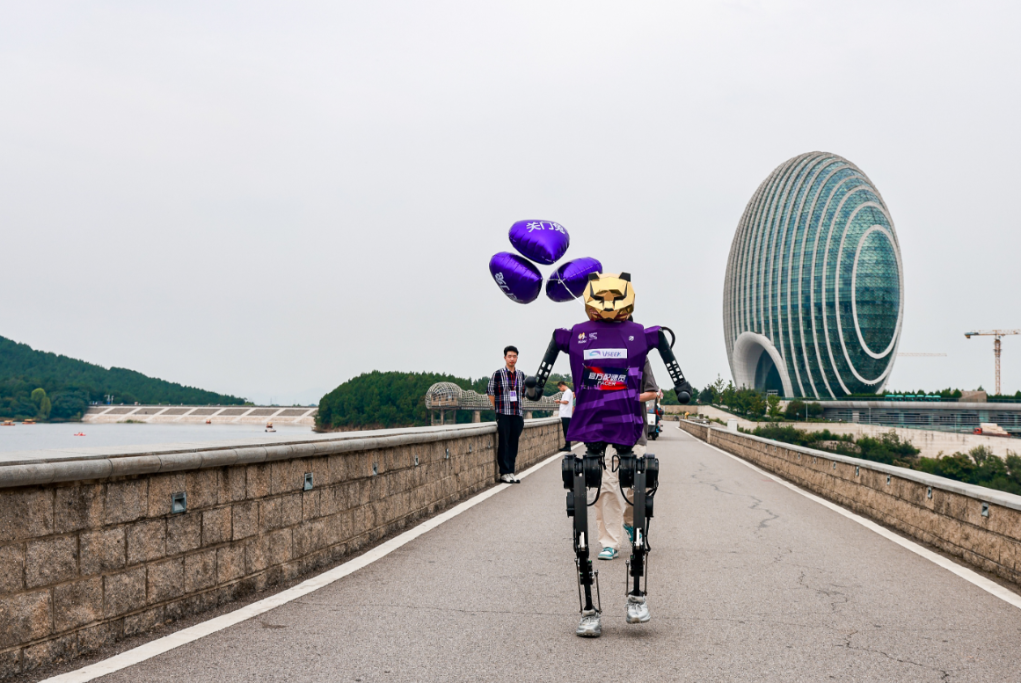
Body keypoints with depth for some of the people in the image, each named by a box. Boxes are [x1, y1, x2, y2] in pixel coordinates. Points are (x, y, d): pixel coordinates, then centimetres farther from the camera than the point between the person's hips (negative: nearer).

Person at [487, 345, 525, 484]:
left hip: (518, 415, 5)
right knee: (503, 444, -4)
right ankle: (504, 473, 2)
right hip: (503, 415, -4)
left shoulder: (521, 375, 12)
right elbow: (491, 393, 0)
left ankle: (511, 472, 14)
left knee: (513, 444, 7)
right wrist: (497, 410, -4)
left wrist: (519, 408, 12)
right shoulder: (497, 374, -2)